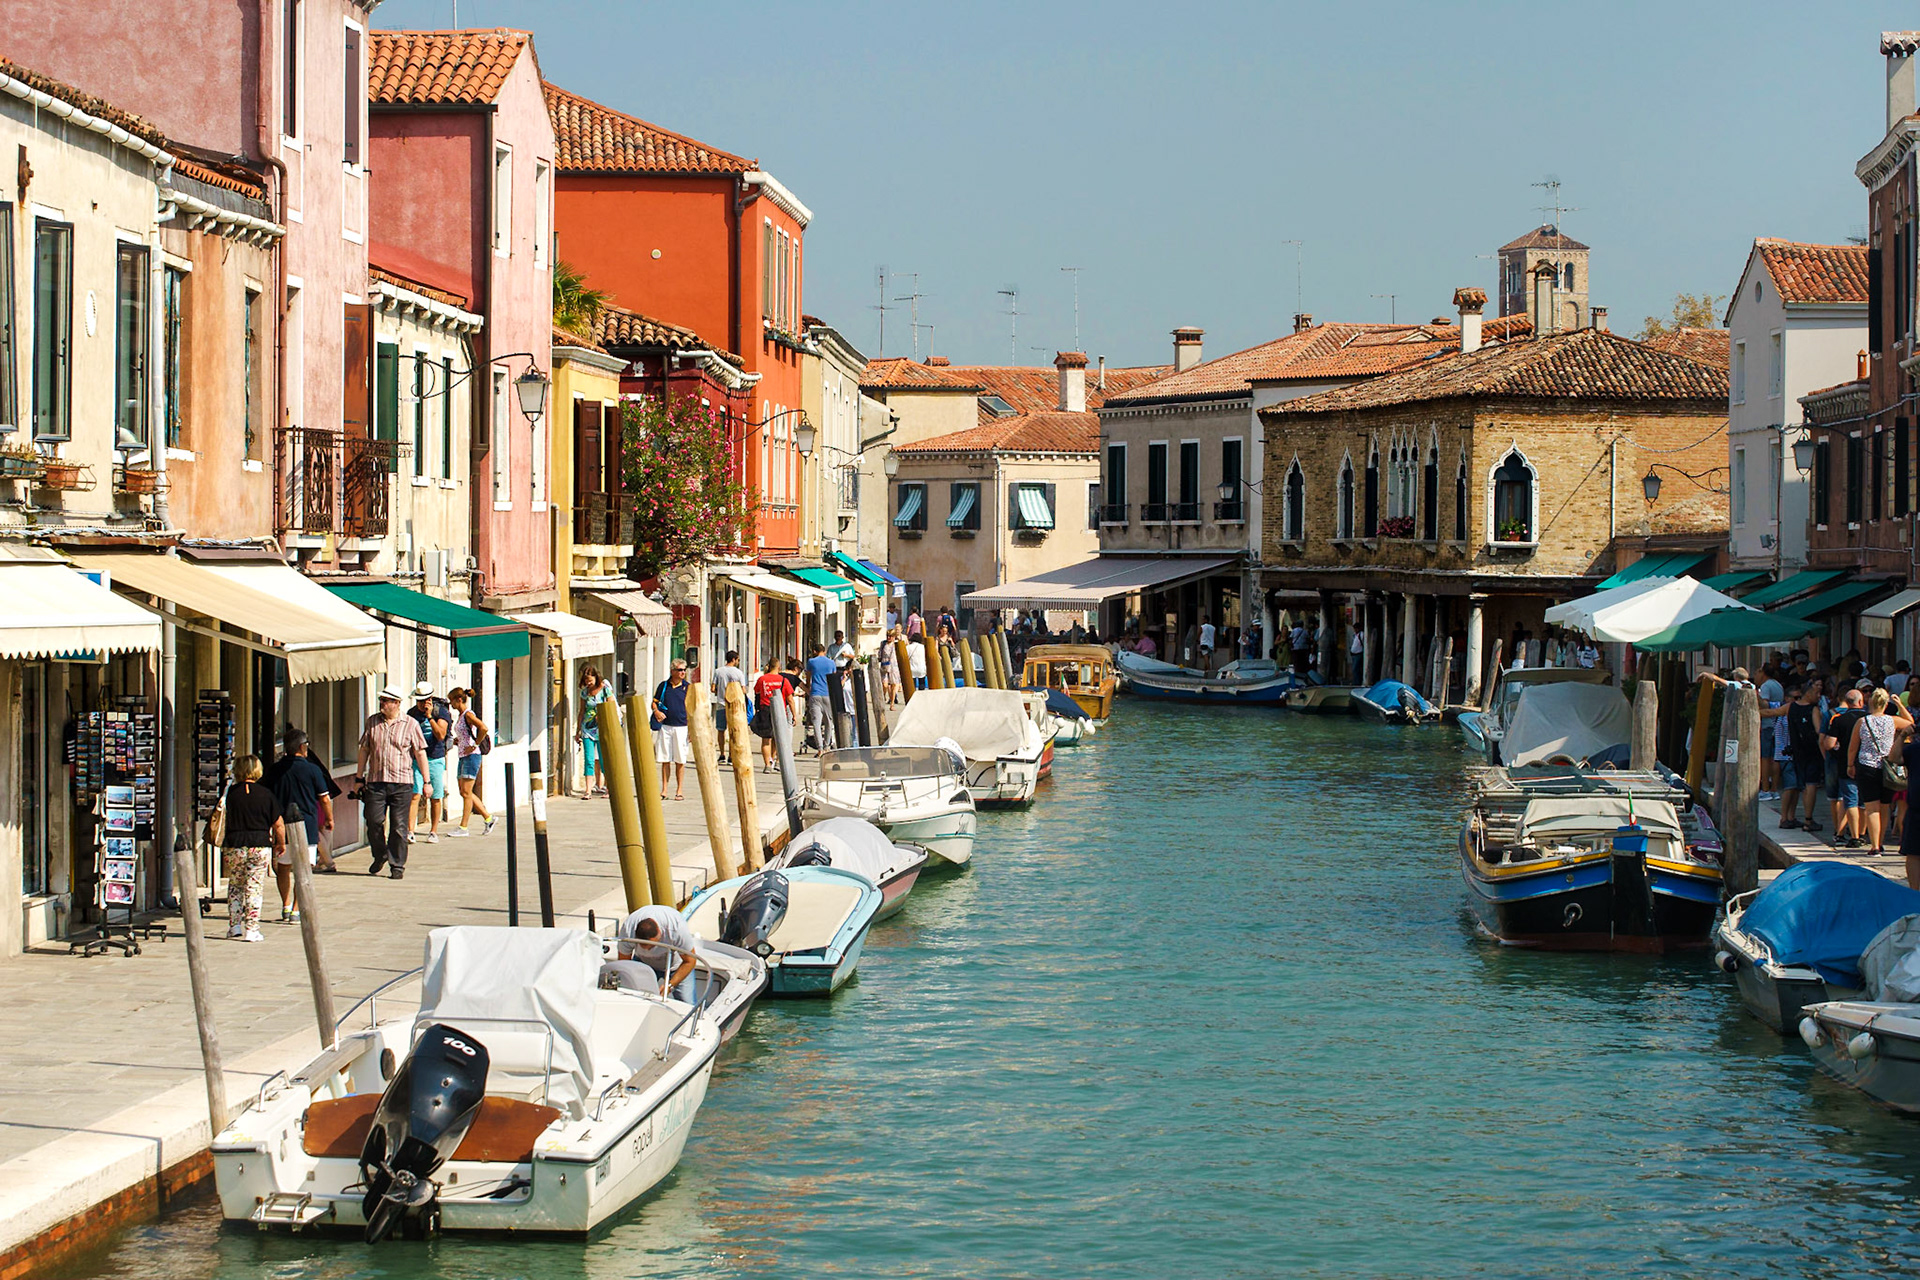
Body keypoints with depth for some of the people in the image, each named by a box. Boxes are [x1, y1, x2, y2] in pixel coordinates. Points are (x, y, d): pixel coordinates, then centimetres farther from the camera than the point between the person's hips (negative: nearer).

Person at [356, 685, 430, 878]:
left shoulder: (411, 724, 1)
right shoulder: (372, 722, 10)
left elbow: (420, 753, 2)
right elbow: (364, 750, 15)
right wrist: (359, 777, 12)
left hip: (401, 783, -2)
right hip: (375, 782, 3)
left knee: (399, 826, -1)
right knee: (374, 822, -1)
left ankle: (397, 865, 8)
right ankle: (379, 856, 22)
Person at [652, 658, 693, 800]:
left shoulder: (687, 687, 4)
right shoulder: (663, 686, 8)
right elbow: (654, 702, 15)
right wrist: (656, 711, -8)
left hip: (681, 727, -1)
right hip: (665, 726, 1)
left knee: (680, 760, 0)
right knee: (665, 760, 4)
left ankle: (679, 790, 7)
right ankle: (664, 790, 10)